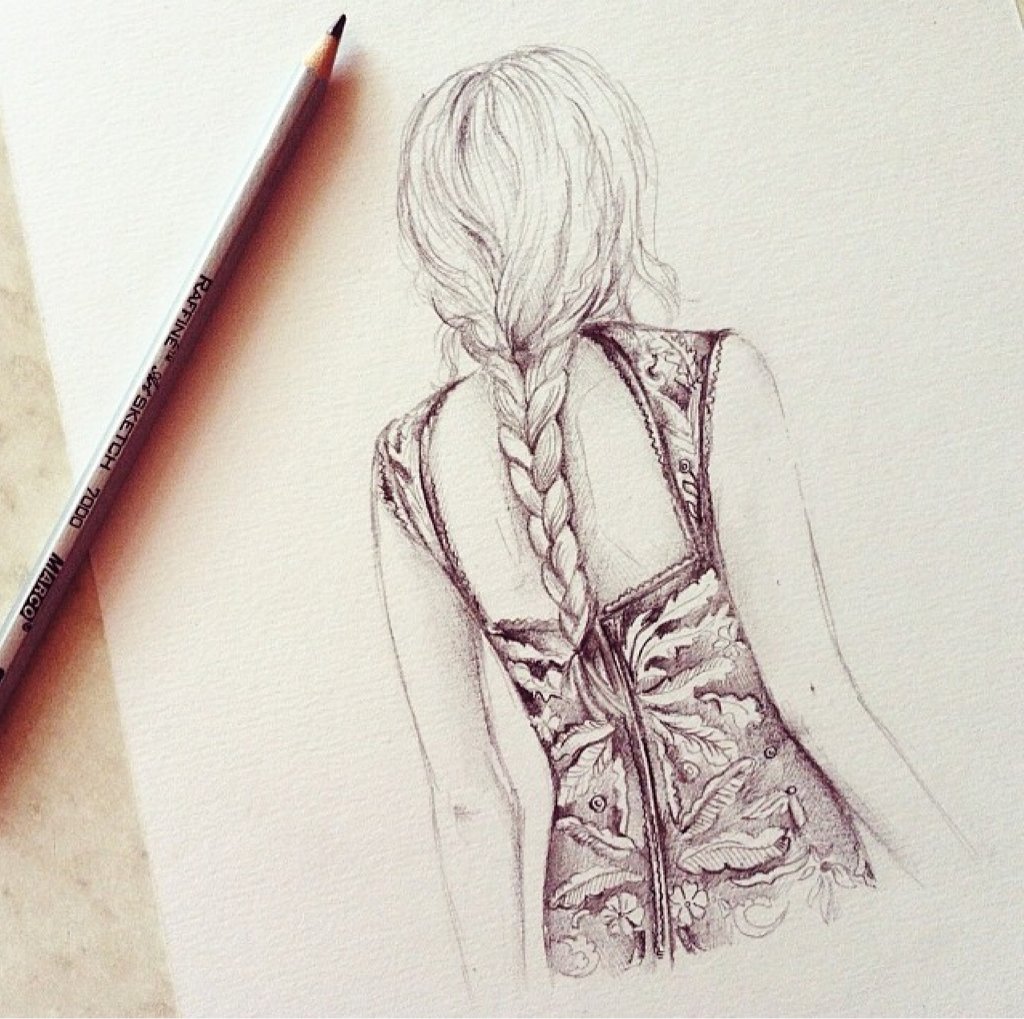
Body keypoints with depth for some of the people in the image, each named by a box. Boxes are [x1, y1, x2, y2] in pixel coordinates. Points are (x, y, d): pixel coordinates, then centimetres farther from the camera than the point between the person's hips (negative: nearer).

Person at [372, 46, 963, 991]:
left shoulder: (409, 466, -8)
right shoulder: (711, 382, -17)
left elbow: (467, 796, -6)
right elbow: (807, 686, -16)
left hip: (594, 920, 3)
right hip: (771, 867, -2)